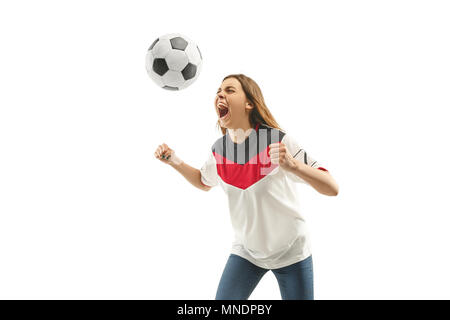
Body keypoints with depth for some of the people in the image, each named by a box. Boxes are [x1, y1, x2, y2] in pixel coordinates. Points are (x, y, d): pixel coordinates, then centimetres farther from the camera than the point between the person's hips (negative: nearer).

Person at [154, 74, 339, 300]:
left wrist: (294, 165, -44)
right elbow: (205, 182, 16)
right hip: (246, 250, 3)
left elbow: (332, 189, -26)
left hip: (290, 253, -3)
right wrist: (175, 162, -1)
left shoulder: (278, 141, -22)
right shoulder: (219, 149, -7)